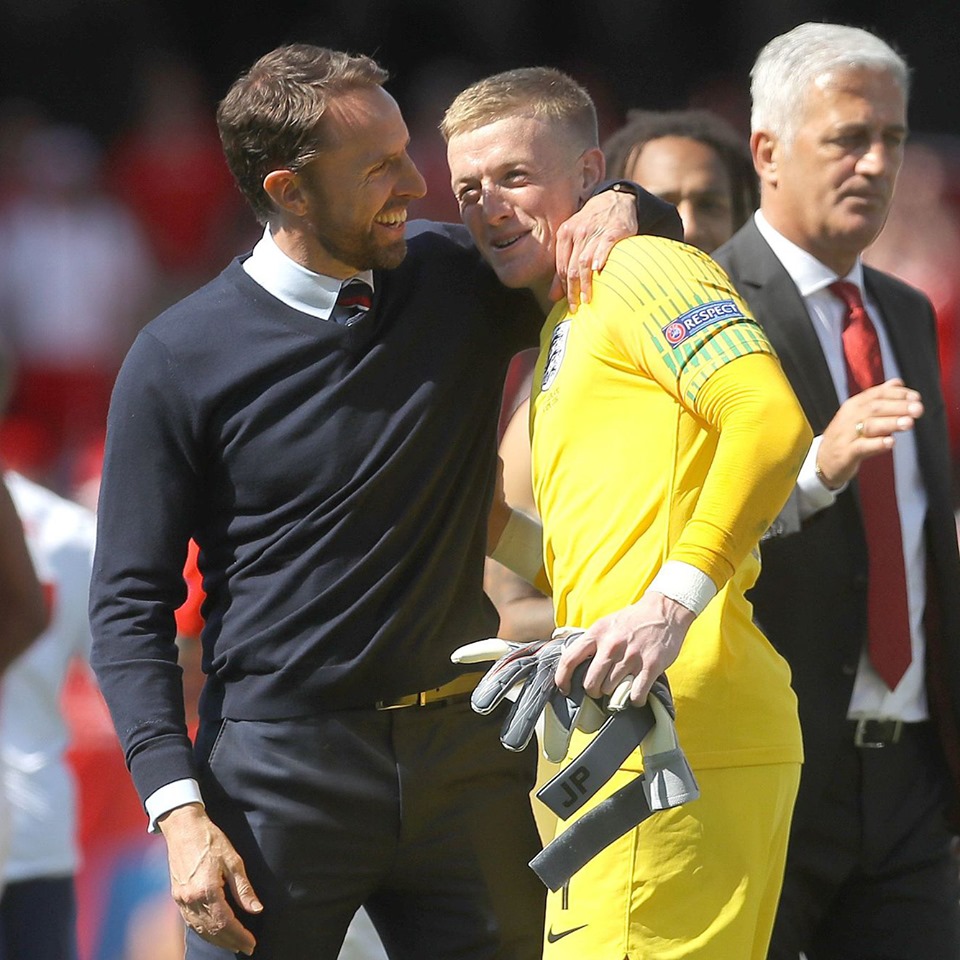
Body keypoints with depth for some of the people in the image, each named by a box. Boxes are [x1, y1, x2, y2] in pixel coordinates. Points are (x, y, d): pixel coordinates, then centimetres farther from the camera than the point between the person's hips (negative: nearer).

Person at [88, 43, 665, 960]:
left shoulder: (457, 278, 5)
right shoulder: (177, 361, -5)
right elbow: (130, 605, -4)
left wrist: (621, 207, -3)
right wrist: (178, 809, -15)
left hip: (464, 751, 4)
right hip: (279, 769, -4)